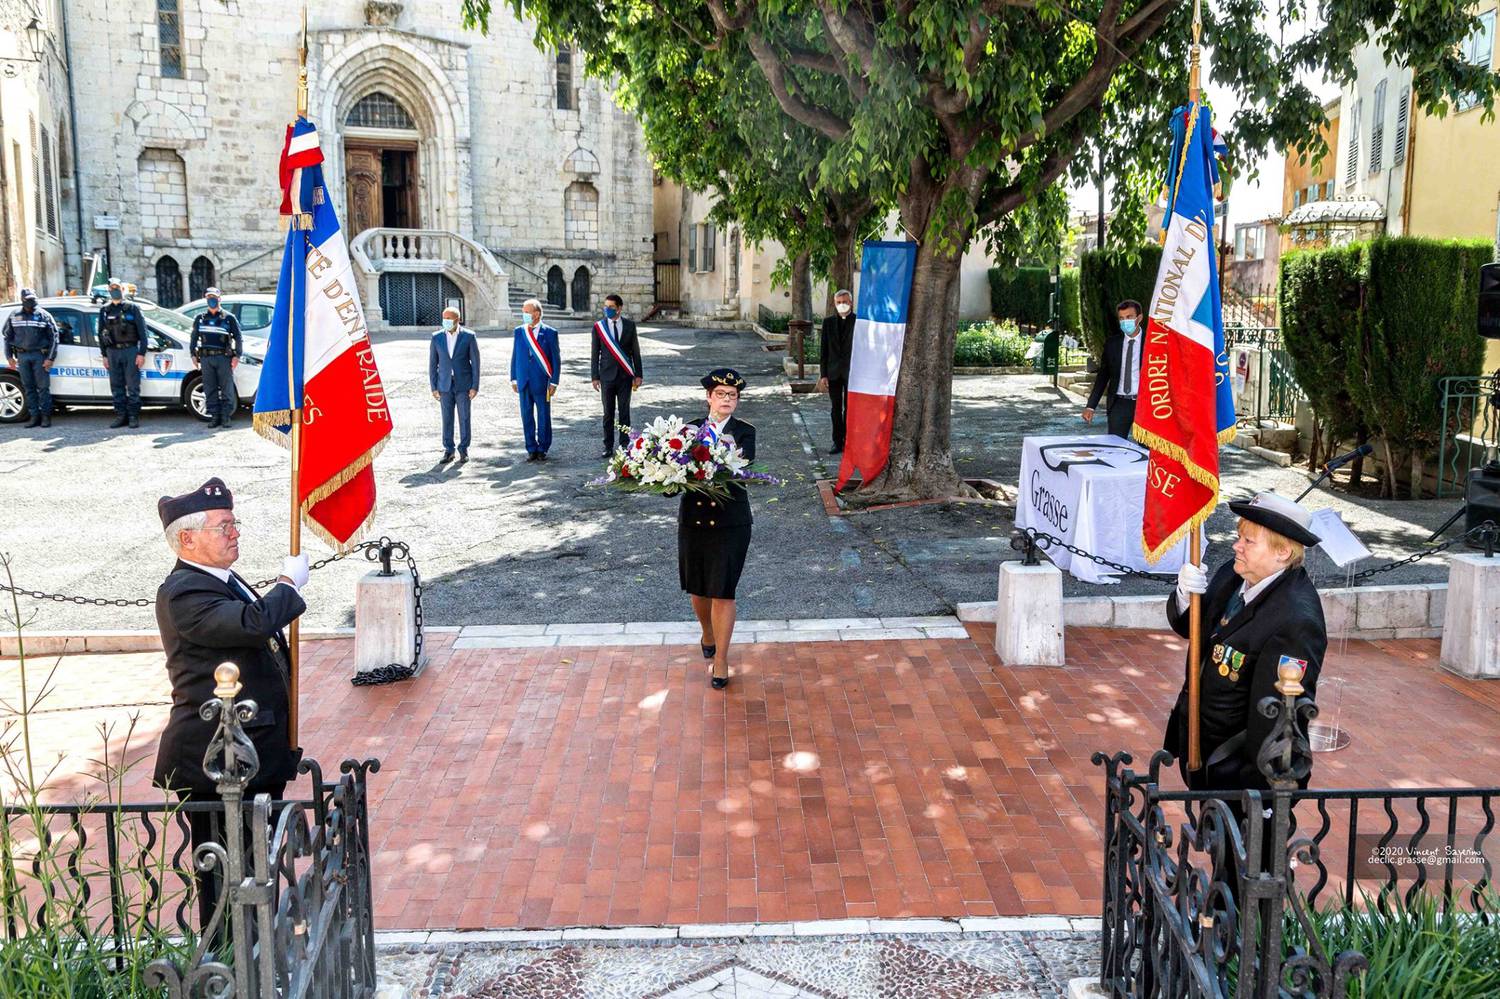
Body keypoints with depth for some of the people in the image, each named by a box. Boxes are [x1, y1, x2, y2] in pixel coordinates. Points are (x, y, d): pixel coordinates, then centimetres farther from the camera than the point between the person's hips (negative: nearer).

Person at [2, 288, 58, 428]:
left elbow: (53, 338, -1)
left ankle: (46, 416, 2)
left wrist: (50, 358, -7)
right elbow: (8, 337, 16)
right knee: (28, 387, 5)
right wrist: (9, 357, 9)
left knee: (43, 386, -4)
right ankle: (35, 416, 10)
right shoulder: (15, 316, 9)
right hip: (22, 356, 3)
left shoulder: (44, 316, 0)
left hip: (39, 355, -3)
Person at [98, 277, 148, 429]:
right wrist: (104, 355, 9)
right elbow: (101, 333, 15)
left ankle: (133, 416, 2)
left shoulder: (132, 308, 2)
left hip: (130, 350, -4)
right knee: (116, 386, 5)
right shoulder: (104, 310, 12)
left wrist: (141, 353, -9)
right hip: (112, 352, 4)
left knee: (133, 385, -3)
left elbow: (142, 331, -2)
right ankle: (121, 416, 10)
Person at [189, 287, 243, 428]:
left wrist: (237, 356, -4)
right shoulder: (200, 318, 15)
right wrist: (193, 355, 11)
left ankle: (226, 417, 0)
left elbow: (238, 338, 5)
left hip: (224, 357, -3)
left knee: (227, 389, -5)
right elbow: (194, 338, 20)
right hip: (206, 358, 3)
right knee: (210, 389, 2)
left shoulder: (228, 318, 7)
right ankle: (214, 416, 6)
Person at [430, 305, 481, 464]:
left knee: (464, 418, 3)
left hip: (463, 384, -2)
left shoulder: (469, 336, -5)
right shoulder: (437, 337, 2)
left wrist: (475, 386, -7)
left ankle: (464, 450, 14)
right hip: (445, 385, 2)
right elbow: (432, 363, 6)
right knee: (447, 419, 5)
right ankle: (448, 451, 13)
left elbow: (475, 362, -3)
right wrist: (434, 387, 2)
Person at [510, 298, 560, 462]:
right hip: (524, 382, 3)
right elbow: (514, 356, 12)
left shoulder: (550, 333, -3)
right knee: (527, 417, 7)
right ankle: (531, 449, 16)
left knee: (543, 417, 4)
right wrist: (514, 379, 8)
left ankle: (542, 449, 16)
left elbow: (556, 359, -2)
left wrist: (553, 382, -6)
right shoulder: (519, 331, 7)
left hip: (541, 382, -3)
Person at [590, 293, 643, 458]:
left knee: (624, 412, 4)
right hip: (607, 375, 0)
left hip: (625, 376, 0)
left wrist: (638, 375, 1)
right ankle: (608, 447, 10)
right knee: (608, 413, 4)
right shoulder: (598, 327, 1)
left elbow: (636, 351, 5)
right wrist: (595, 377, -2)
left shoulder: (630, 325, 2)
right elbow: (595, 354, 3)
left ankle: (624, 446, 10)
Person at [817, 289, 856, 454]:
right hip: (834, 371, 3)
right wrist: (823, 374, 1)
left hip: (852, 371, -3)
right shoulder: (828, 322, 7)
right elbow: (823, 349, 6)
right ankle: (838, 442, 15)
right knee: (836, 408, 9)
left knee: (849, 408, 1)